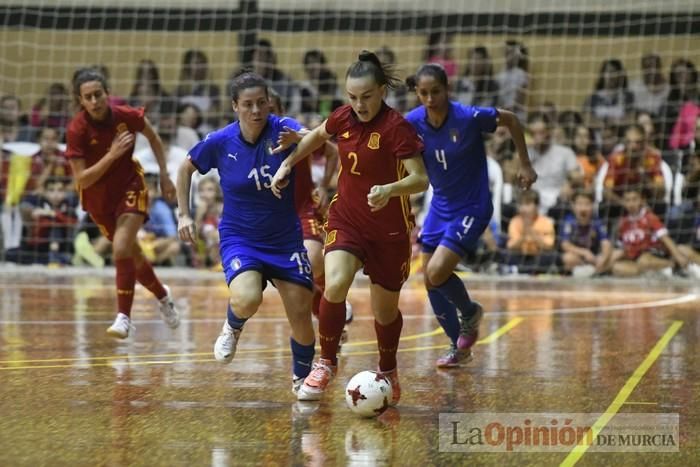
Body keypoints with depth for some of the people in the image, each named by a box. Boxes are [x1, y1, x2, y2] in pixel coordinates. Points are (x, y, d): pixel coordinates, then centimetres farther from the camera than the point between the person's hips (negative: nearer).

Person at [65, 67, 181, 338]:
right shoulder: (77, 130, -22)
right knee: (131, 254, 15)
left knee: (121, 249, -22)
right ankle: (162, 296, 42)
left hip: (130, 187, -1)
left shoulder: (126, 116, -18)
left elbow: (153, 138, 5)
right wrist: (112, 155, -34)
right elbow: (82, 180, -24)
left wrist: (164, 176, 4)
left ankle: (124, 316, -14)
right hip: (98, 198, 1)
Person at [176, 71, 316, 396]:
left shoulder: (283, 129, -13)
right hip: (239, 238, -1)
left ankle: (302, 379, 26)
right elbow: (186, 168, 8)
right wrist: (184, 214, 2)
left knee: (300, 315, -3)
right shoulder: (220, 142, -10)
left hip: (286, 238, 1)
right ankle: (233, 327, 9)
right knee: (246, 300, -29)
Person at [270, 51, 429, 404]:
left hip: (390, 231, -3)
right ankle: (326, 364, -5)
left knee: (385, 310, 9)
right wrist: (287, 164, 14)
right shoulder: (343, 118, -4)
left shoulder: (397, 127, -19)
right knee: (334, 285, -24)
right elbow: (317, 135, 20)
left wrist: (389, 189, -44)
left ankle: (388, 373, 37)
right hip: (345, 219, 3)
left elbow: (420, 179, -26)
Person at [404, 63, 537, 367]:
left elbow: (511, 120, -5)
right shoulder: (412, 123, -12)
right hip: (440, 206, 5)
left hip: (472, 208, -5)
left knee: (437, 272, -18)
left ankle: (470, 312, 14)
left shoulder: (469, 117, -22)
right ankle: (459, 345, 26)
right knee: (430, 282, 6)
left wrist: (525, 165, -2)